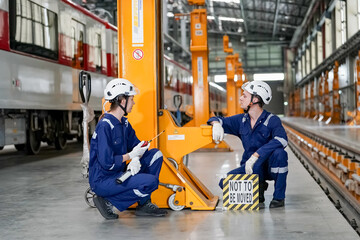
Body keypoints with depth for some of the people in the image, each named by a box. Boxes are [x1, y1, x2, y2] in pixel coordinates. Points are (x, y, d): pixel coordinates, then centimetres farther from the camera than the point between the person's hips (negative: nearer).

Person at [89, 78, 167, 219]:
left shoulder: (124, 123, 8)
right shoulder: (105, 126, -21)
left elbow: (137, 145, 11)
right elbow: (107, 162, -26)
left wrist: (136, 160, -11)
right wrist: (131, 155, -15)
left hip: (119, 174, 9)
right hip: (102, 181, -9)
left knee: (156, 155, 4)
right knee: (151, 182, -23)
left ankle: (144, 205, 5)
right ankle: (108, 201, -8)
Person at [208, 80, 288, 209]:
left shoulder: (272, 120, -15)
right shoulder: (241, 120, 2)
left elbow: (281, 140, -35)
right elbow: (215, 119, 11)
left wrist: (254, 156, -40)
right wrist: (216, 124, -16)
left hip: (270, 167, -4)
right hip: (252, 168, 4)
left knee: (279, 153, -36)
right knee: (224, 183, -19)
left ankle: (279, 197, -17)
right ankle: (258, 190, 6)